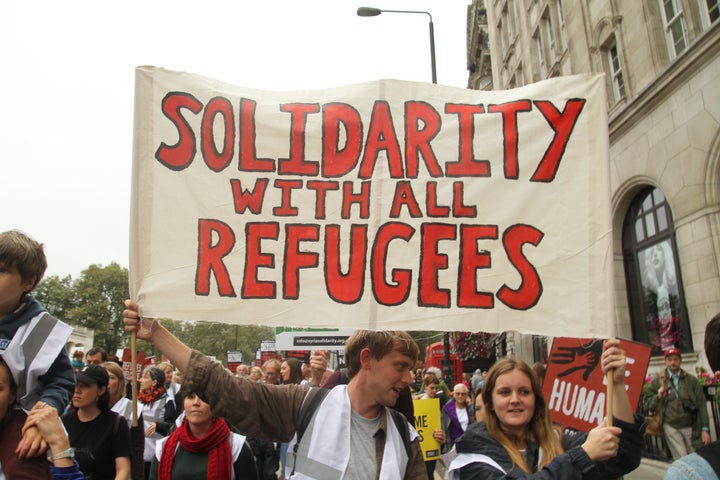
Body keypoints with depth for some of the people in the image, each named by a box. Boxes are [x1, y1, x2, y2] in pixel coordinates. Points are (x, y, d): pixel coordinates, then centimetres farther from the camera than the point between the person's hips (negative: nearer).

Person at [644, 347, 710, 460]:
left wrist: (705, 429, -3)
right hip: (671, 427, -1)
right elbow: (648, 404, 4)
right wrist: (658, 396, -15)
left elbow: (701, 405, 2)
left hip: (691, 427, 1)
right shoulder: (657, 380, 4)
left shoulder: (691, 380, 6)